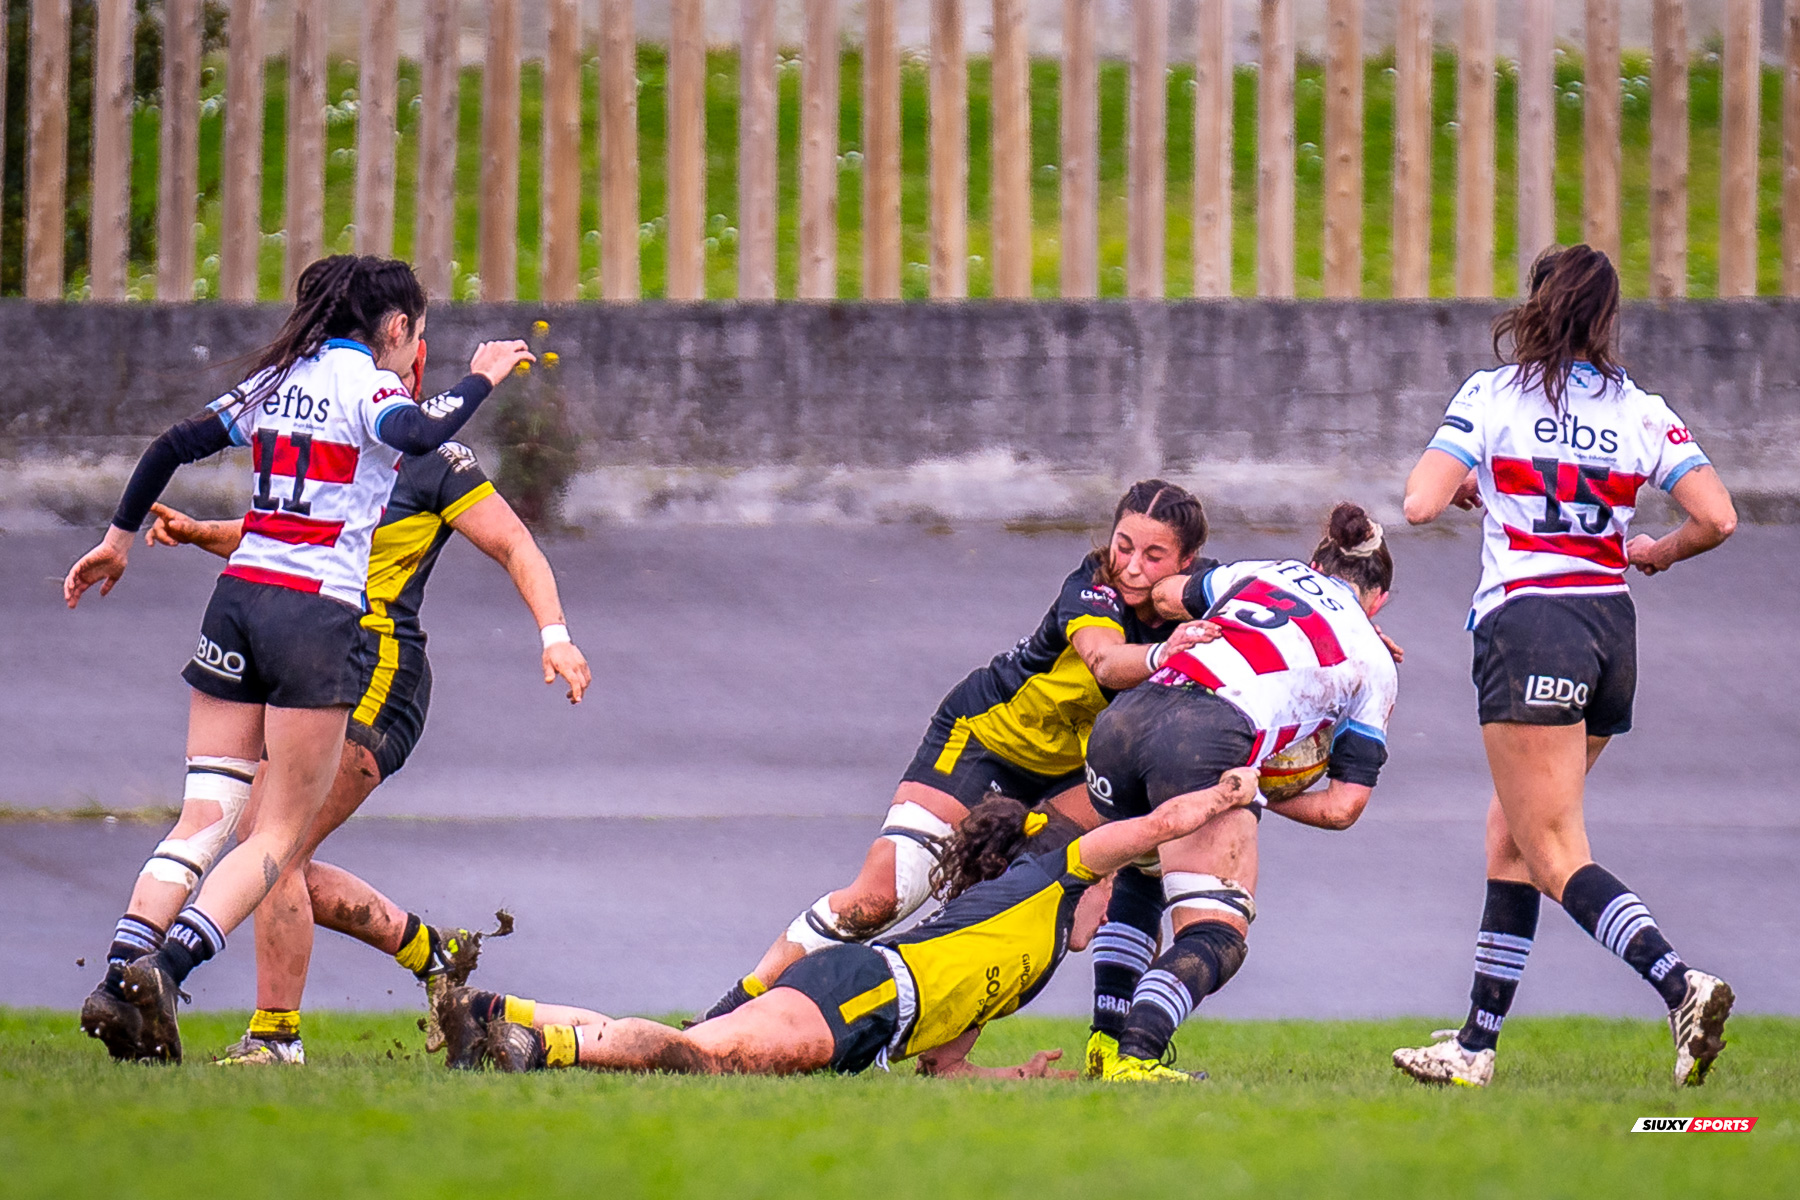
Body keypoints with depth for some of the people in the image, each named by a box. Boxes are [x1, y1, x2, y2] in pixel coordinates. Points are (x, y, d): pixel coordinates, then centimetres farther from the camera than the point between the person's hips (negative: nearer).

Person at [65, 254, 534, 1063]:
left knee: (205, 817, 5)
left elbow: (174, 445, 15)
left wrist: (120, 537, 24)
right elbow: (416, 436, -24)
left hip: (237, 595, 6)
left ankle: (118, 979, -11)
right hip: (317, 612, -6)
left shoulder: (277, 380, 16)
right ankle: (166, 967, -20)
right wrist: (479, 382, -9)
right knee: (280, 833, -1)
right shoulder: (367, 385, -3)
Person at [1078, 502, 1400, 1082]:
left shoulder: (1263, 573, 30)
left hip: (1118, 721, 6)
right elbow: (1343, 807, 17)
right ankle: (1135, 1057, -25)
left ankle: (1107, 1043, 24)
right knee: (1218, 935, -1)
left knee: (1139, 880, 33)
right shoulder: (1375, 662, 21)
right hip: (1208, 743, -6)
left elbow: (1168, 594, 47)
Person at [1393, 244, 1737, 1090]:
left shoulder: (1492, 395, -2)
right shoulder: (1640, 411, 7)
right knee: (1511, 838, 16)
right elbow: (1717, 519, -2)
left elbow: (1420, 504, -10)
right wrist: (1657, 552, 19)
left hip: (1525, 624, -5)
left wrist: (1465, 489, 13)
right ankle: (1476, 1045, 18)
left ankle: (1680, 985, -30)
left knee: (1554, 856, -8)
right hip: (1610, 628, 5)